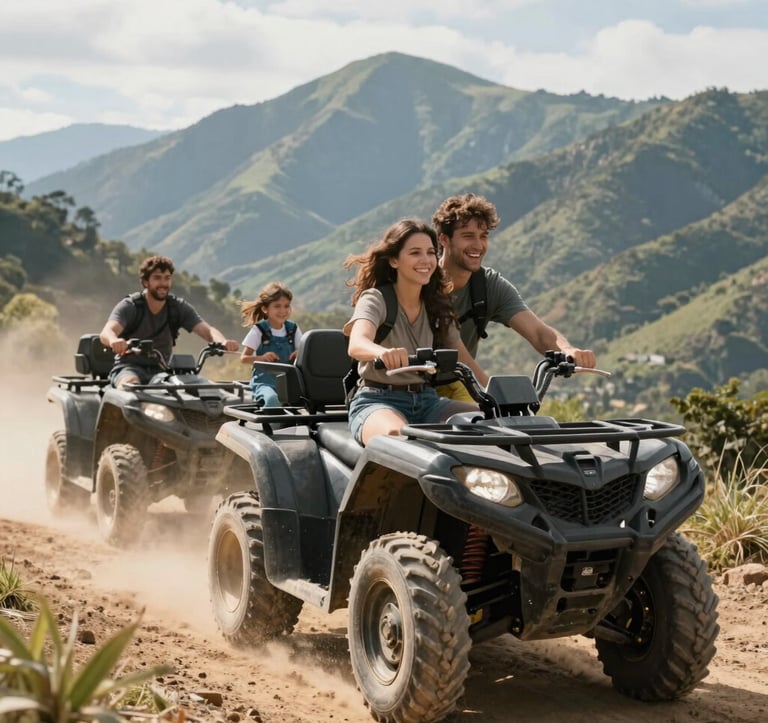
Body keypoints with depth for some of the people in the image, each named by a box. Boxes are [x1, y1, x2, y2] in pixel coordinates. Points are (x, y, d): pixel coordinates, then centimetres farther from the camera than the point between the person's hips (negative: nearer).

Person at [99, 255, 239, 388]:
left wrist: (223, 341, -38)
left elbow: (207, 330, -12)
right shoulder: (129, 306, -9)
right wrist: (114, 341, -54)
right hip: (129, 367, -3)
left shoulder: (179, 307, 0)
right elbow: (106, 333, -26)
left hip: (161, 369, 3)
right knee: (129, 384, -36)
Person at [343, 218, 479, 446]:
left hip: (427, 400, 6)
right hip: (378, 401, -5)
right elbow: (356, 344, -27)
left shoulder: (438, 306, 12)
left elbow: (463, 358, 13)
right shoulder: (375, 299, -6)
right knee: (398, 435, -41)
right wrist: (382, 352, -51)